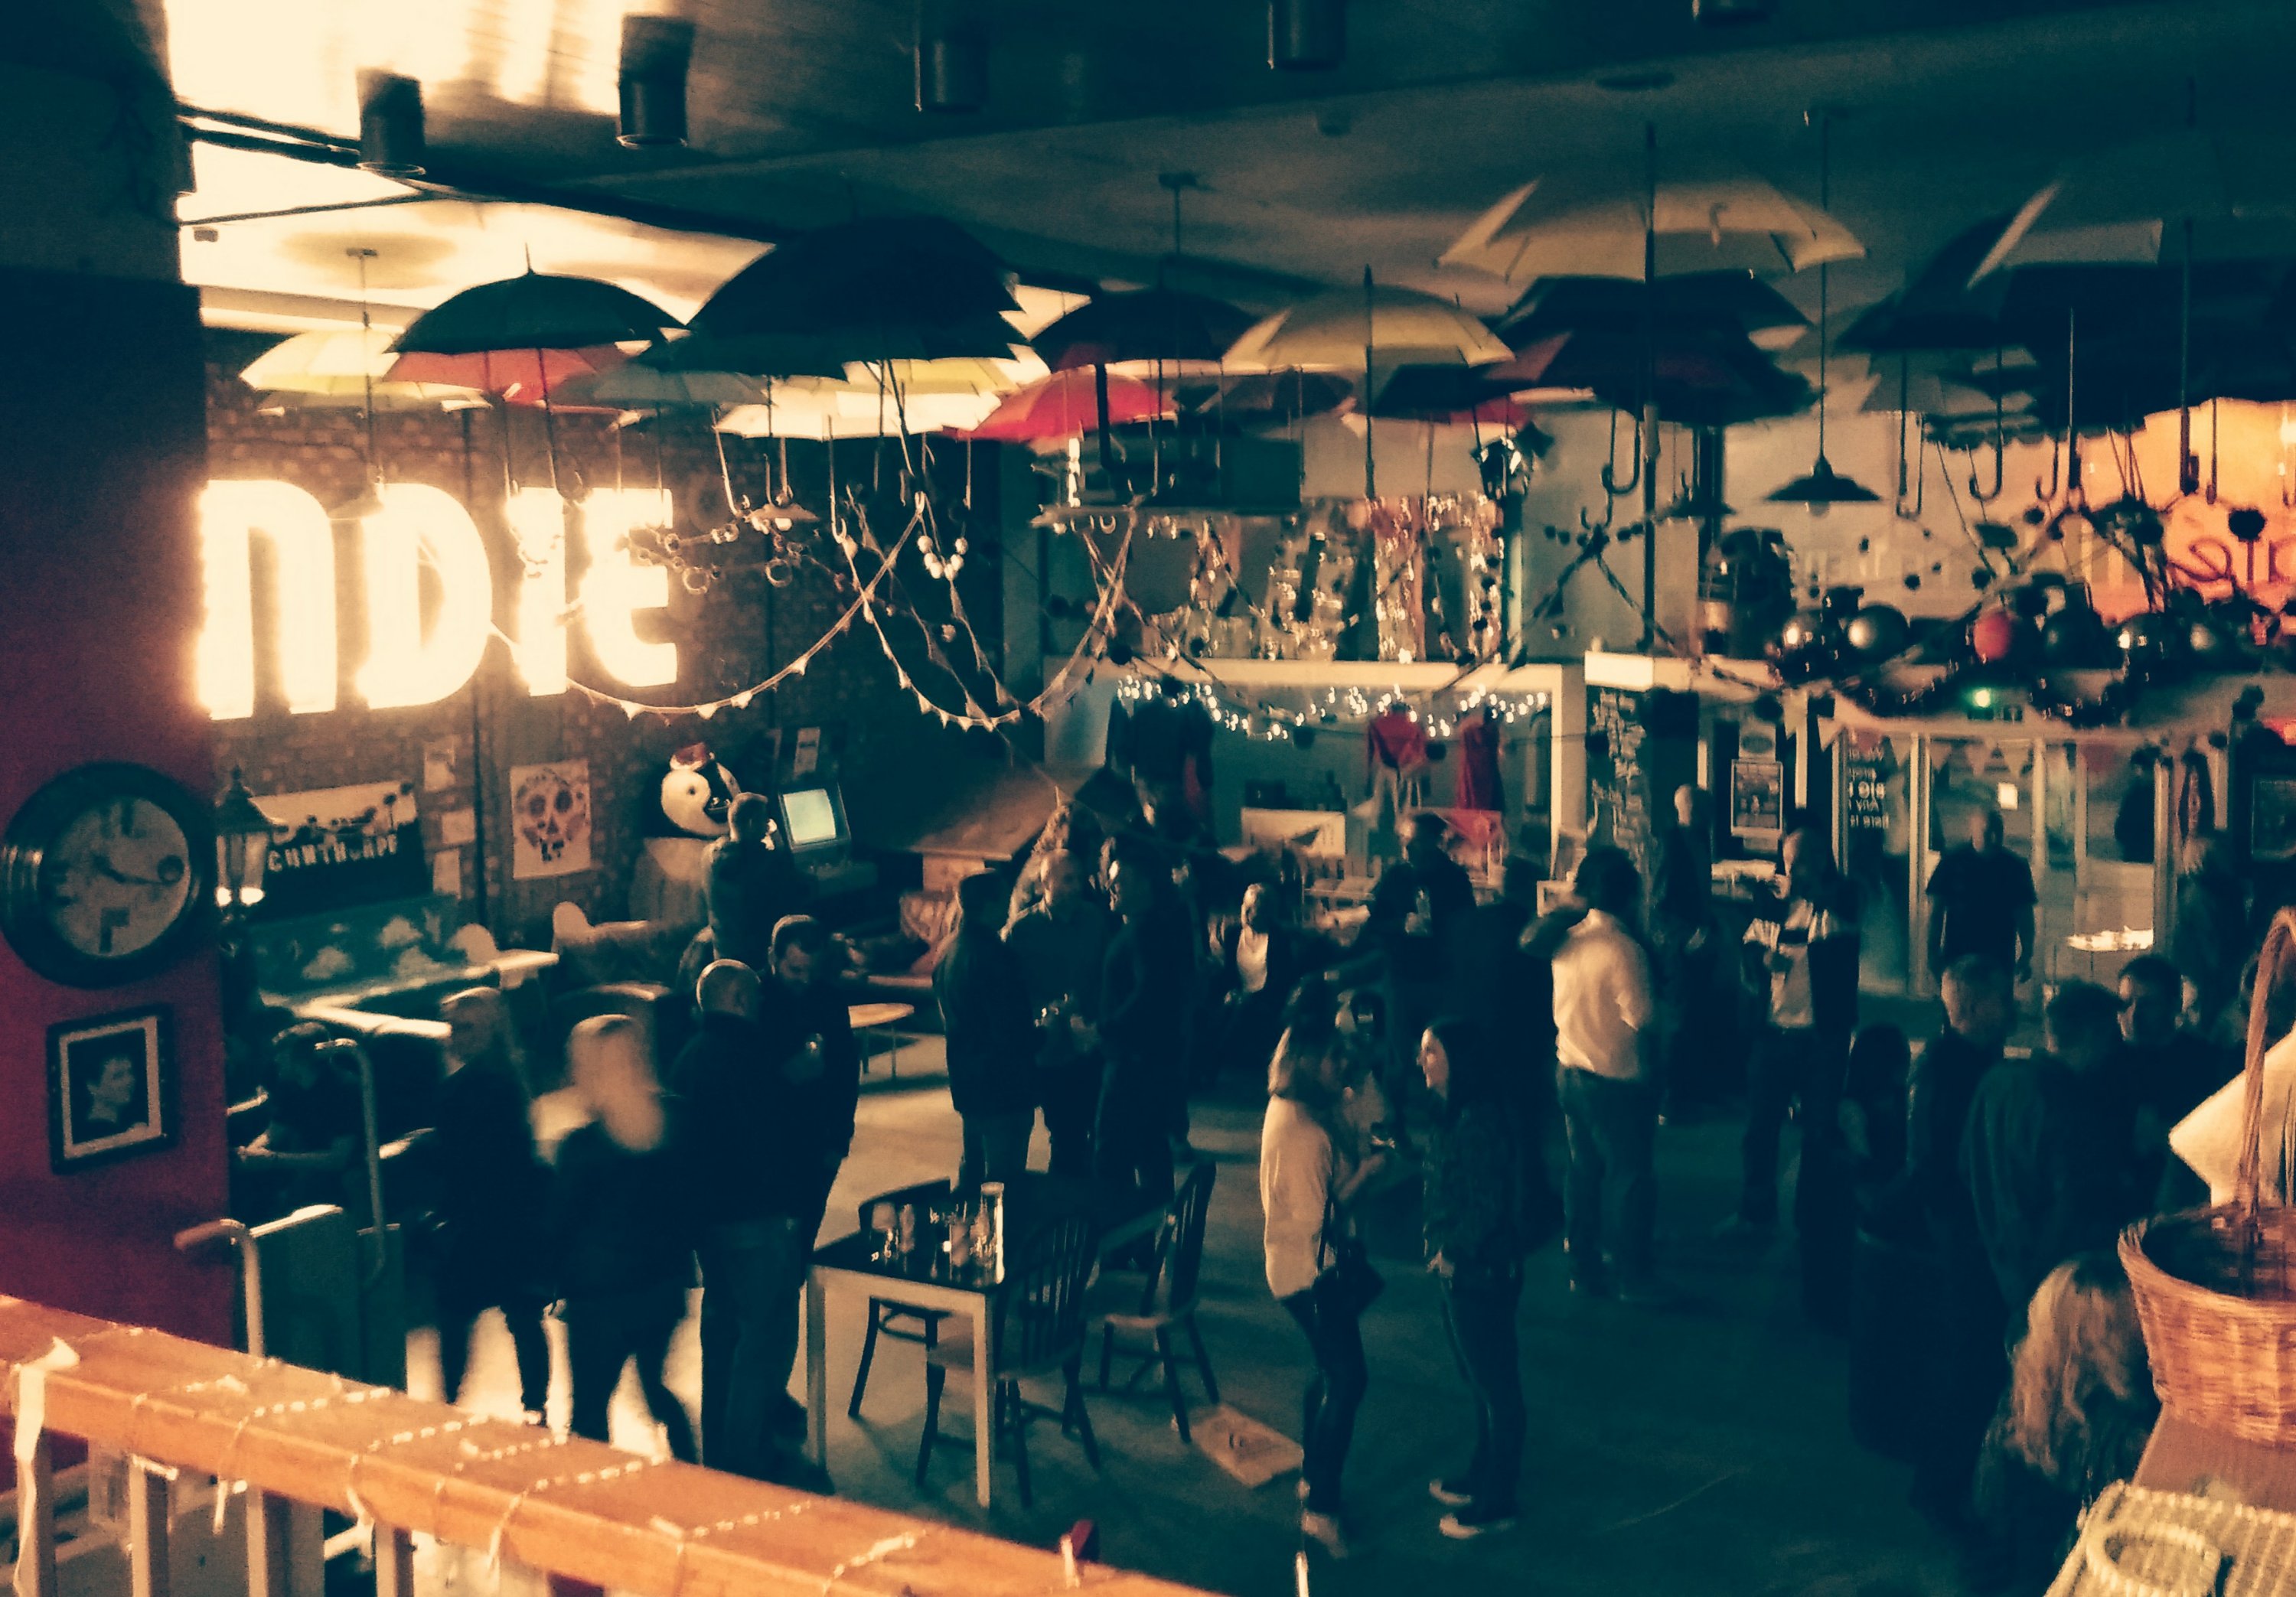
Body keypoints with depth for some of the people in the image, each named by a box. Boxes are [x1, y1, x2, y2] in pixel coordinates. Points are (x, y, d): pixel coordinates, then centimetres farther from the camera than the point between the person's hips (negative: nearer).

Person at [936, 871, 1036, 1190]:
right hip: (1003, 1084, -10)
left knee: (973, 1168, 21)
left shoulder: (951, 952, 8)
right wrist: (1040, 1039, -4)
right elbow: (1010, 1029, -22)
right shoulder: (993, 956, -21)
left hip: (966, 1080, 10)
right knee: (1005, 1176, -2)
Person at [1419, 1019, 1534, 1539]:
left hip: (1481, 1272, -10)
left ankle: (1496, 1504, 16)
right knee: (1478, 1378, 22)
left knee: (1495, 1384, 4)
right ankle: (1482, 1475, 38)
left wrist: (1454, 1253, -13)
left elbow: (1487, 1204, -24)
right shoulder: (1454, 1114, 5)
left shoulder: (1480, 1123, -25)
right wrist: (1441, 1247, 5)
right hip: (1458, 1267, 10)